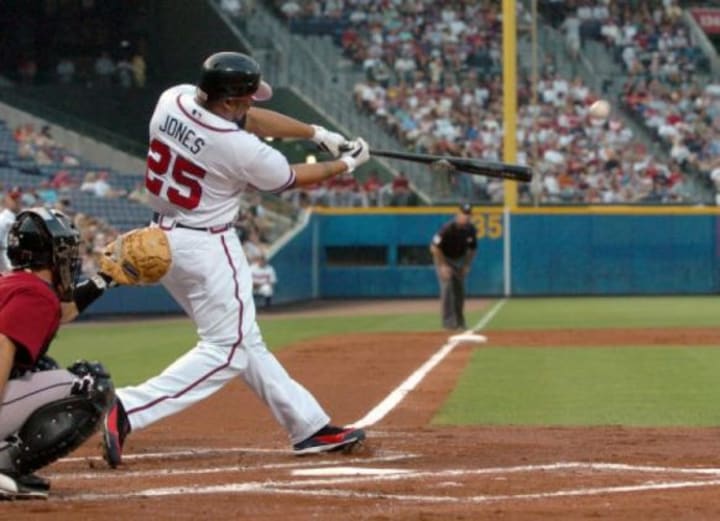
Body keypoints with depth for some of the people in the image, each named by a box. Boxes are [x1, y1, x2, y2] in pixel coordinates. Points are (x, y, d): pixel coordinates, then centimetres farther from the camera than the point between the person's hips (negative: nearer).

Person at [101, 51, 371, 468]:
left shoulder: (172, 100, -5)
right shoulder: (241, 150, -24)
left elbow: (249, 118, 8)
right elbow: (292, 179, -4)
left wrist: (319, 134, 10)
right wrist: (346, 165, 13)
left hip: (163, 239, 9)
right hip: (208, 248, -9)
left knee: (246, 341, 14)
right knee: (226, 351, -3)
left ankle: (311, 427, 23)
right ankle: (127, 412, -17)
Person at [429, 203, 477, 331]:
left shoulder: (471, 230, -10)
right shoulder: (448, 228, -27)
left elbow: (472, 249, 6)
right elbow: (435, 247, -23)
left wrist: (467, 265, -1)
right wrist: (443, 266, -23)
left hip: (459, 260, 6)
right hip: (444, 259, -6)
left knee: (460, 290, 6)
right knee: (447, 288, -16)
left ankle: (459, 320, 16)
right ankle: (448, 320, -16)